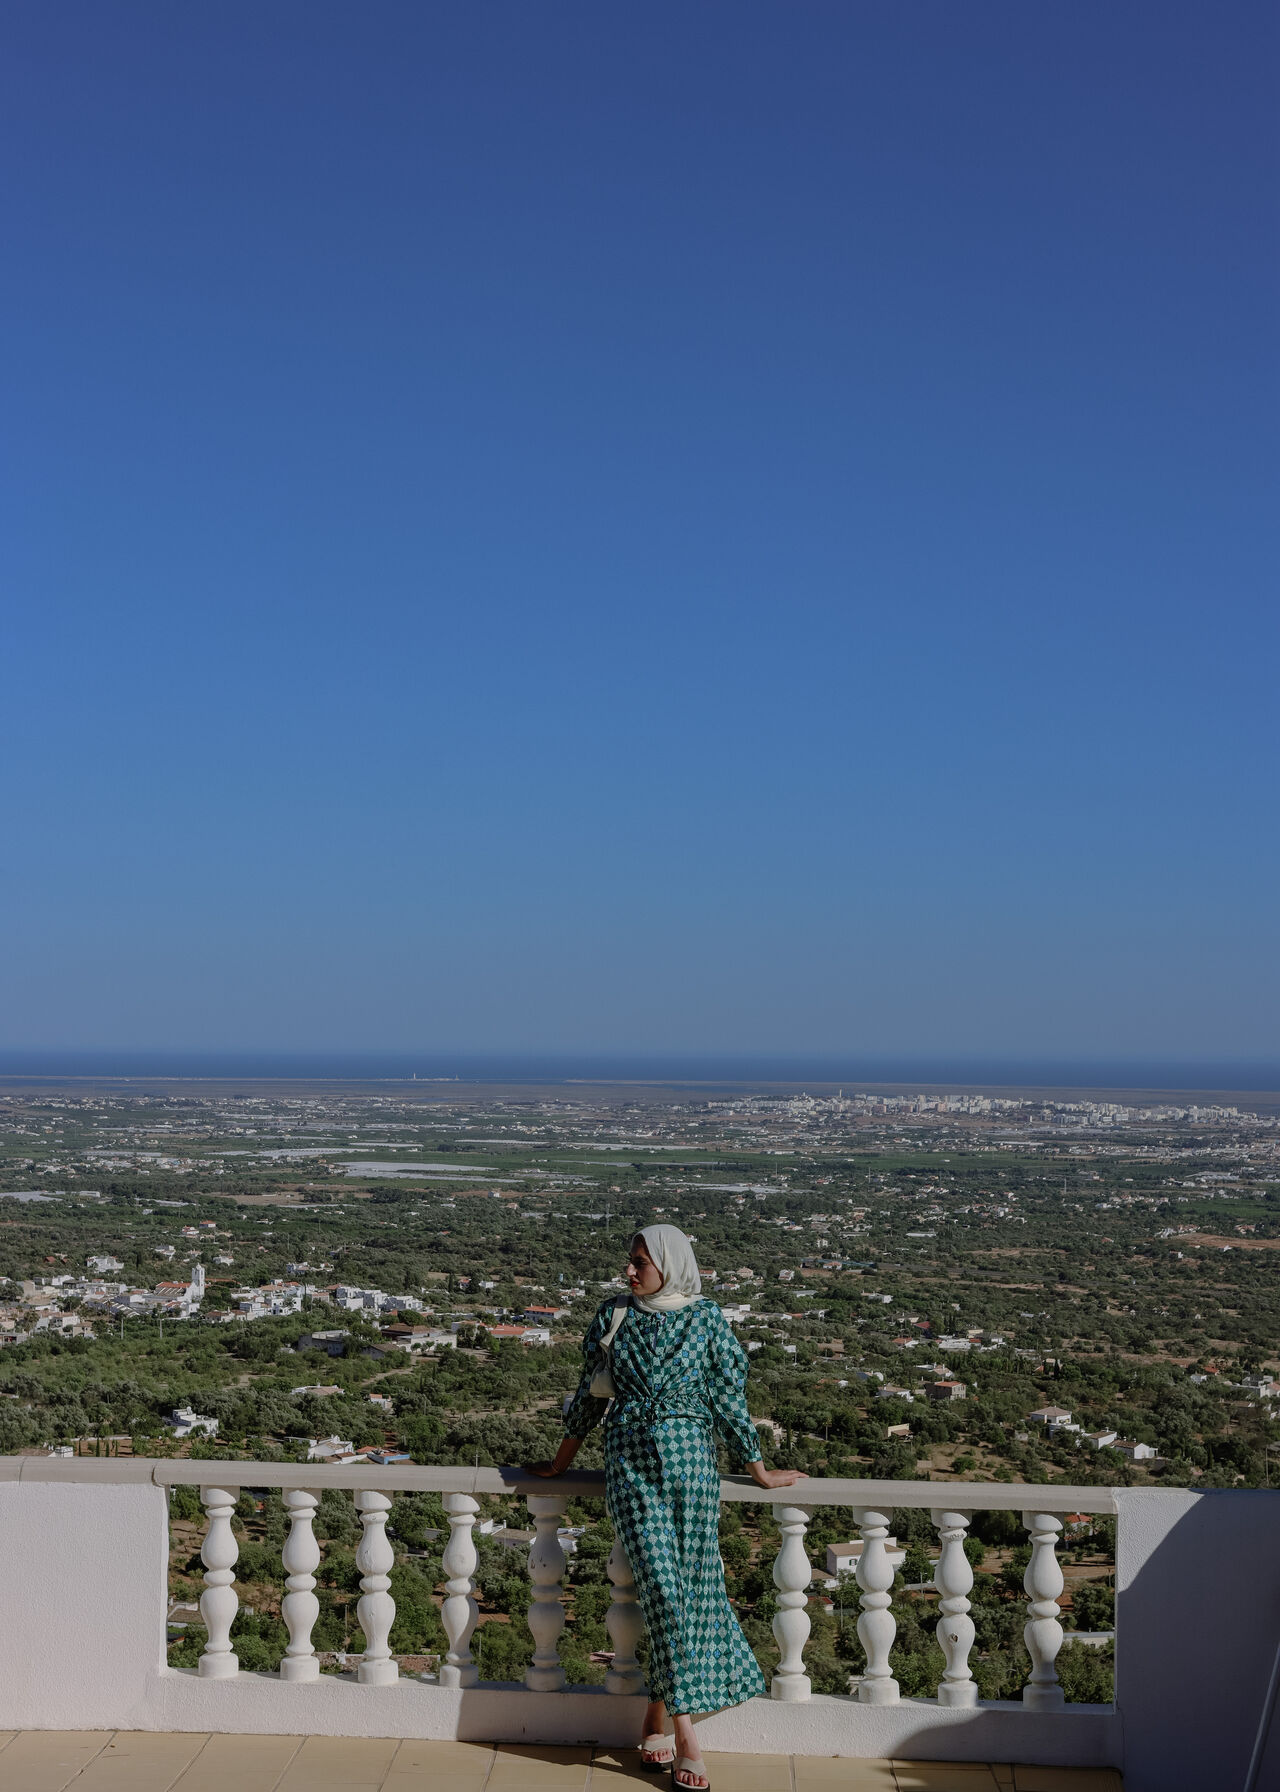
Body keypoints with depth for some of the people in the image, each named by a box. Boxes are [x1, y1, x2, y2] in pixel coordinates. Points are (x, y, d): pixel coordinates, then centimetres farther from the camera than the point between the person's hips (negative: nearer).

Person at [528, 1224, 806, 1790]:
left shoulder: (706, 1318, 0)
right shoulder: (614, 1316, 4)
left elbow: (727, 1399, 6)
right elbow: (589, 1394, 13)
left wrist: (759, 1471, 9)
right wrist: (560, 1464, 19)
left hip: (690, 1457, 0)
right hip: (630, 1460, 0)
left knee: (691, 1583, -3)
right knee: (661, 1584, -9)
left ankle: (659, 1714, 13)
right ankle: (683, 1730, -5)